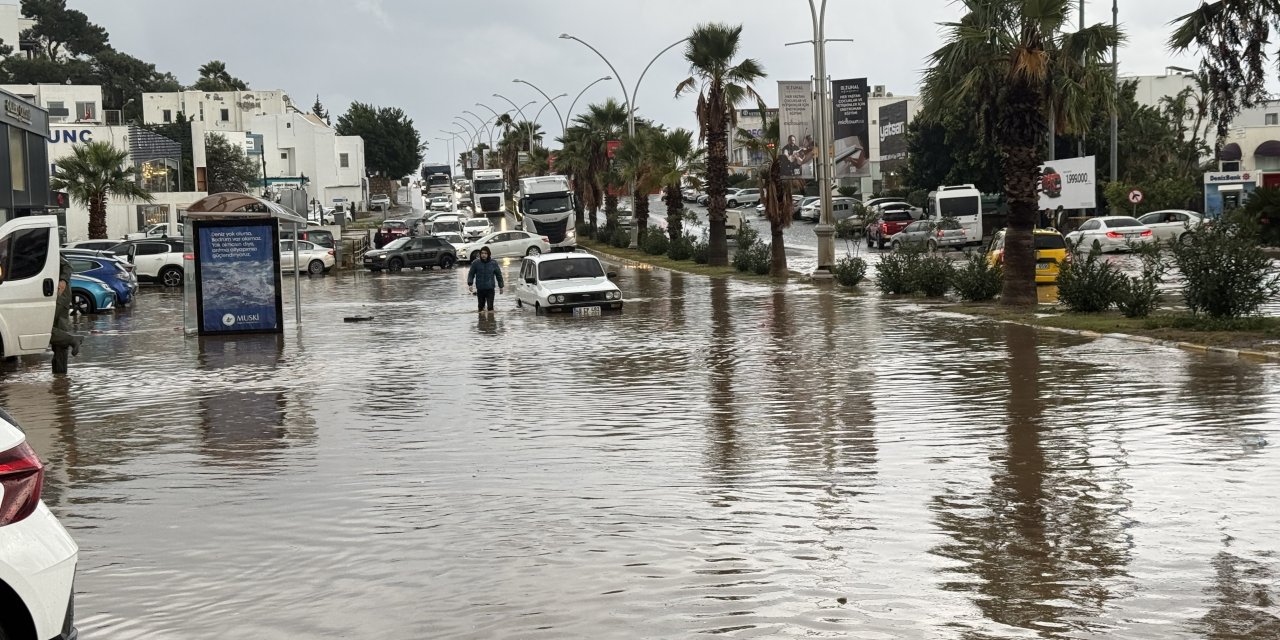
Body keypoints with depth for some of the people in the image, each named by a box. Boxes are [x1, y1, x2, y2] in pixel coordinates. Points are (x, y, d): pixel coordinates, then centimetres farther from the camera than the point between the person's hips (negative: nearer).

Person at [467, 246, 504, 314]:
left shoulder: (493, 263, 0)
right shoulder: (476, 263, -2)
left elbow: (498, 275, 9)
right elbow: (471, 274, 5)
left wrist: (501, 286, 10)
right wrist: (470, 284, -8)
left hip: (490, 289, -1)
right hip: (480, 289, 1)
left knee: (490, 306, -7)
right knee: (481, 305, 8)